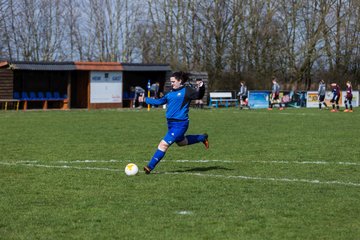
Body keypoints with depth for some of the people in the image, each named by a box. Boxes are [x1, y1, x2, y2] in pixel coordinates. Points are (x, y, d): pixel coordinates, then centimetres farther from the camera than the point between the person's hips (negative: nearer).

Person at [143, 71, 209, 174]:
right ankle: (202, 138, 45)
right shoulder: (171, 93, 12)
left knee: (164, 144, -13)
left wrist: (201, 88, -34)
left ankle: (150, 167, -9)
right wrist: (145, 99, 25)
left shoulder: (187, 91, -8)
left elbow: (199, 96, -15)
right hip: (171, 123, 9)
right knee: (180, 142, 28)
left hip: (179, 124, -9)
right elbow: (159, 101, 23)